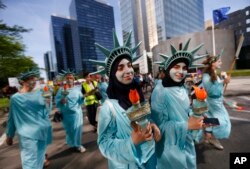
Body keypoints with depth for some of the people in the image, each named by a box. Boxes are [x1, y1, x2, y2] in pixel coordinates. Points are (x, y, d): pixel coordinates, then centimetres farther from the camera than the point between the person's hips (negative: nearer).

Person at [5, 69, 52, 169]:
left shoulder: (40, 94, 0)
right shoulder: (16, 98, -5)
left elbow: (46, 113, 1)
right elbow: (11, 118, 4)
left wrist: (48, 103, -19)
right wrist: (9, 136, 10)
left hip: (43, 131, 3)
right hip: (28, 134, -2)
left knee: (40, 158, 17)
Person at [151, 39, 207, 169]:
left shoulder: (182, 88, -1)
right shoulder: (160, 91, -26)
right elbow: (160, 125, -24)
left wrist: (194, 116, -8)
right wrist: (187, 125, -26)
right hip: (171, 147, -7)